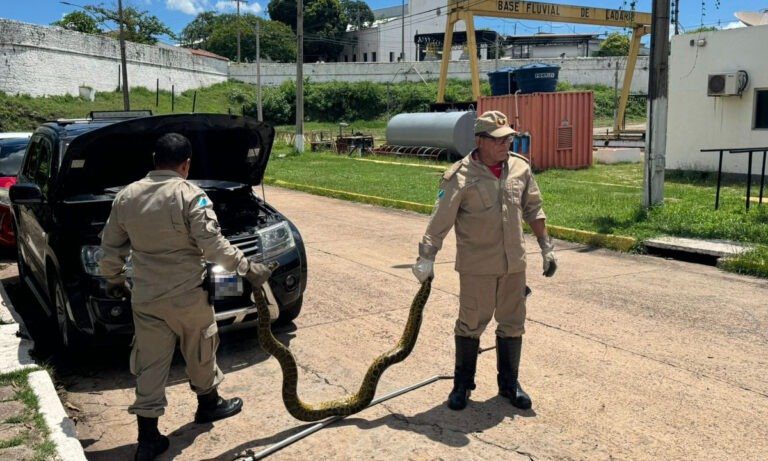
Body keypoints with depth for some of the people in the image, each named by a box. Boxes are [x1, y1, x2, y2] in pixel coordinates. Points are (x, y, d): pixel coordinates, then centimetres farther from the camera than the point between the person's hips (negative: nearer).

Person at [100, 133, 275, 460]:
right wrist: (249, 269, -10)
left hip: (145, 297, 4)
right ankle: (208, 404, 39)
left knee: (149, 364, 9)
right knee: (199, 352, 19)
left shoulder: (126, 197, 2)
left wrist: (113, 281, 24)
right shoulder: (190, 196, -15)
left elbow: (110, 248, 9)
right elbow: (214, 246, -20)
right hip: (187, 295, -4)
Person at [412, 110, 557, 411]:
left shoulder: (521, 169, 3)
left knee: (512, 324, 13)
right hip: (476, 265, -4)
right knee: (471, 324, 6)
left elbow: (533, 210, 13)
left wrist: (547, 247, 13)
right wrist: (426, 257, -15)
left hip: (514, 263, 5)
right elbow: (439, 222, -12)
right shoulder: (461, 177, -13)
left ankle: (509, 383, 29)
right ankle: (462, 383, 24)